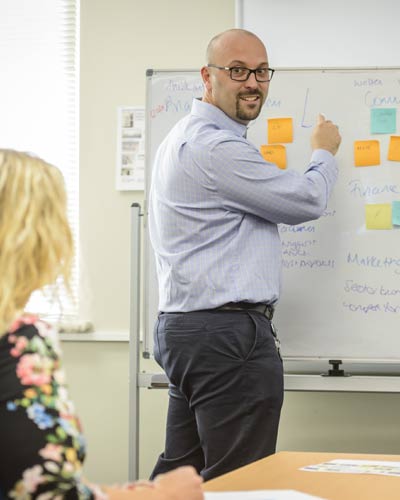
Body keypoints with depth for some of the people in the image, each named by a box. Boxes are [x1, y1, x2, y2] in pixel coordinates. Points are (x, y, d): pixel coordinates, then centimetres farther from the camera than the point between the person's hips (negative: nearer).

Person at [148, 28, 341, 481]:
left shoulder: (184, 139, 17)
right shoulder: (217, 149, -17)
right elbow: (306, 201, -10)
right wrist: (325, 153, 11)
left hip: (181, 326, 11)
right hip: (229, 334, -11)